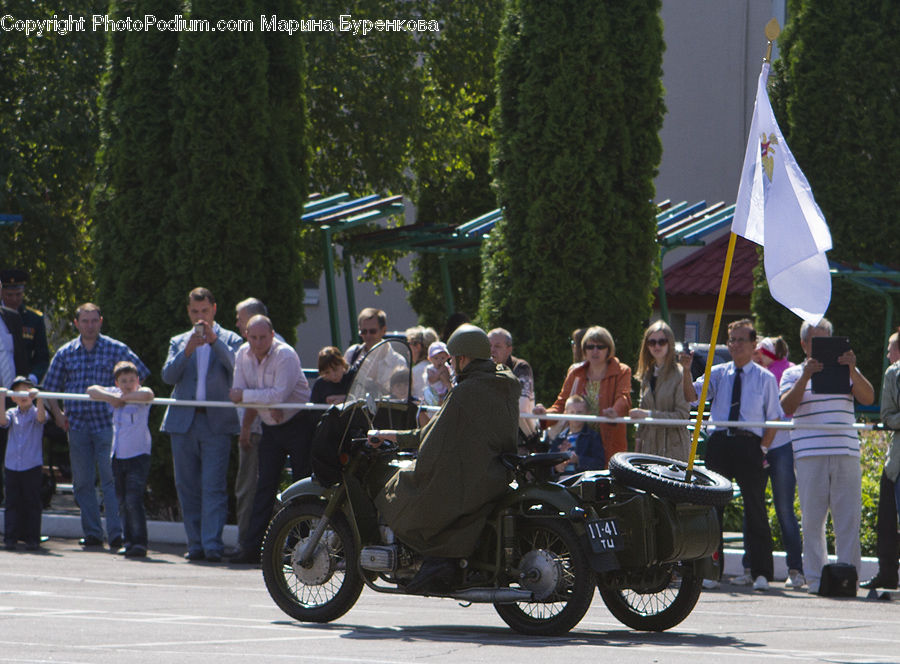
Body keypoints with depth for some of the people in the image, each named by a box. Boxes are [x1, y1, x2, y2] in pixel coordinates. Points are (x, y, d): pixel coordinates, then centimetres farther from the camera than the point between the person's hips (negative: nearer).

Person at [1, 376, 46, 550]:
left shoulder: (35, 413, 2)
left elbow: (41, 418, -20)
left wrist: (39, 397, -32)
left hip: (32, 465, -2)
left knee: (32, 502, 0)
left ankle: (32, 538, 5)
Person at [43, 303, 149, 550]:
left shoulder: (116, 350, 2)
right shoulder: (66, 353, 9)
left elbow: (142, 374, 7)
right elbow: (50, 387, 17)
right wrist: (58, 414, 5)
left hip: (107, 423, -3)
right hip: (77, 425, 3)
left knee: (110, 478, -10)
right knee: (83, 481, 4)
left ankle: (116, 533, -10)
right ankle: (92, 533, 10)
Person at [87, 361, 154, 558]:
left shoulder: (140, 395, -6)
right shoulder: (114, 393, 9)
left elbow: (147, 395, -29)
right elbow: (92, 390, 1)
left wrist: (124, 398, -16)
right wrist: (111, 398, -14)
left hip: (138, 455, -6)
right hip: (118, 457, 6)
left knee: (133, 500, -14)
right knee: (122, 502, 8)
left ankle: (139, 543, -13)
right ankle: (129, 541, 17)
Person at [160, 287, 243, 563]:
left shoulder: (229, 340, 10)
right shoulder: (178, 342, 17)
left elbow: (236, 369, -8)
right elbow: (168, 376, 2)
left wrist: (215, 341, -16)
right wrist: (187, 350, -12)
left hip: (216, 423, -3)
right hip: (183, 422, 3)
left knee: (213, 486, -12)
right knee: (187, 487, 4)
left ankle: (212, 545, -16)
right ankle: (195, 544, 10)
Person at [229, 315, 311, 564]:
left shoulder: (285, 355, -18)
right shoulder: (243, 355, 2)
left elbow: (279, 394, -26)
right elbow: (239, 392, -3)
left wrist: (245, 396, -20)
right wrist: (267, 403, -18)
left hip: (297, 424, -6)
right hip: (270, 428, 6)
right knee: (264, 486, 3)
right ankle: (252, 546, 1)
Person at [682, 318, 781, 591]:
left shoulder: (765, 379, 6)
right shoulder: (718, 374, 11)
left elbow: (774, 418, 5)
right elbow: (692, 395, -1)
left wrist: (762, 448, -5)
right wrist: (686, 370, -17)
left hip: (749, 443, -2)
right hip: (719, 443, 2)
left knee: (755, 507, -3)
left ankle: (761, 573, 0)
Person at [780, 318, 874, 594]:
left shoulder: (846, 371, 16)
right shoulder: (793, 374, 11)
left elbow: (868, 398, 1)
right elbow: (787, 408, -5)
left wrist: (852, 370, -13)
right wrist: (806, 376, -16)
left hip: (846, 454, 1)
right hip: (810, 454, -1)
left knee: (849, 519, -3)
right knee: (812, 519, -2)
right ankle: (815, 578, 2)